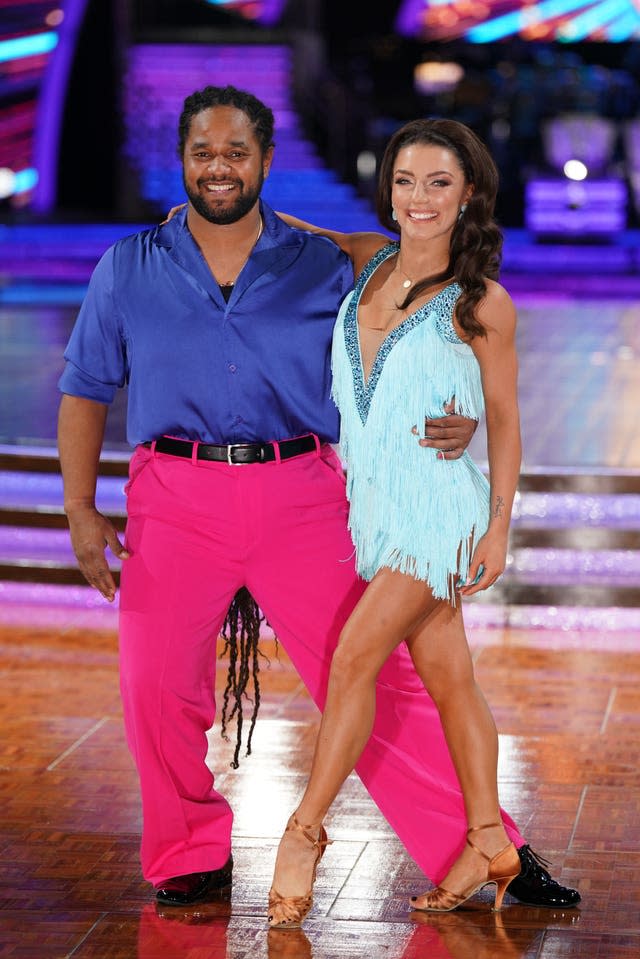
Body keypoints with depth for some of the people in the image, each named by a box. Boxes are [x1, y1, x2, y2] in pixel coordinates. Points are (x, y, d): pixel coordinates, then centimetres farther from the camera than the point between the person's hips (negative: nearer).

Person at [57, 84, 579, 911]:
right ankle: (191, 854, 18)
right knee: (156, 690, -4)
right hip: (176, 501, 1)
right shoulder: (129, 270, 9)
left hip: (300, 500, -1)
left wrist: (445, 426, -7)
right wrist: (80, 509, 2)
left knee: (376, 682, -1)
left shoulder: (321, 268, 9)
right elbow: (85, 391, 12)